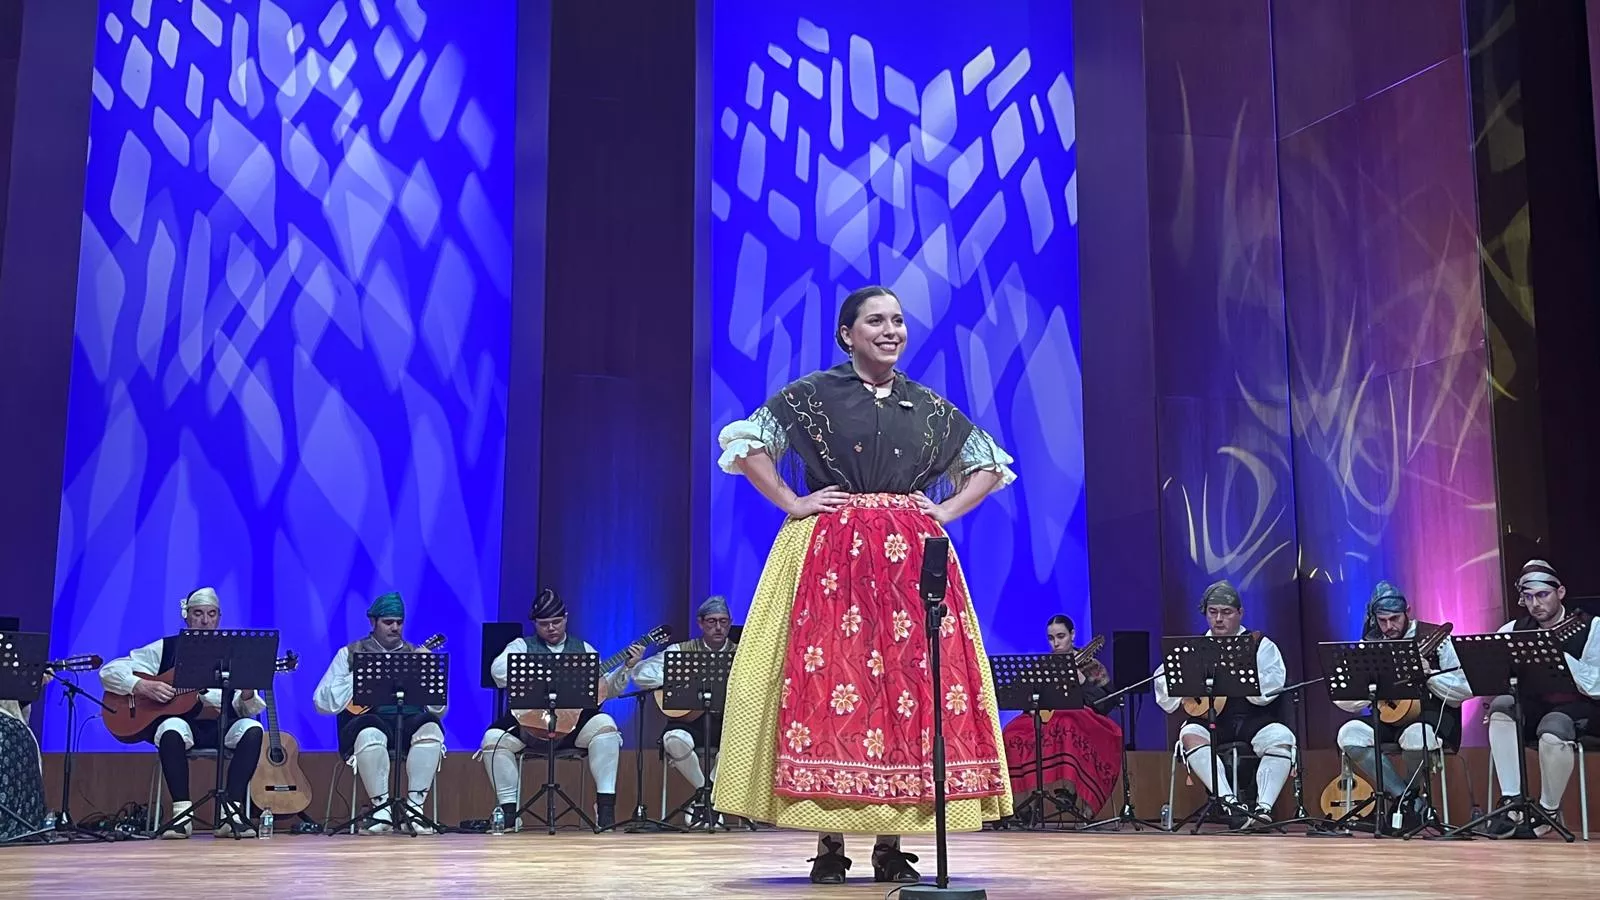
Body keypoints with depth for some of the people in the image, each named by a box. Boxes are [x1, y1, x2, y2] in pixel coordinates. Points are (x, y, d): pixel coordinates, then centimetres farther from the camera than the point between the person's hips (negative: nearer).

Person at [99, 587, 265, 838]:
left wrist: (247, 694, -17)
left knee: (252, 728, -29)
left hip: (220, 726, 2)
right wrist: (142, 687, -14)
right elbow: (108, 671, 3)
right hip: (181, 721, -2)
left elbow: (246, 709, 7)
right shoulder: (165, 649, 8)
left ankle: (231, 812, -28)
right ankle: (182, 813, -29)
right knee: (172, 728, -37)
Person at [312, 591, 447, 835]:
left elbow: (438, 709, 10)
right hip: (369, 718, -2)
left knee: (431, 729, -33)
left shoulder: (415, 654, 18)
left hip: (409, 721, 2)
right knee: (370, 735, -38)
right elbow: (322, 703, 3)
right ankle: (381, 809, -23)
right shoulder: (350, 653, 12)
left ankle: (414, 807, -25)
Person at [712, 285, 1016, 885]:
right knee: (828, 678, -9)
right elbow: (745, 444, 2)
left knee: (911, 682, -3)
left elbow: (989, 463, 21)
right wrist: (793, 503, -5)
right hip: (830, 554, -3)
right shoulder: (812, 395, 4)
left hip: (911, 559, 3)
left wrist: (945, 511, 7)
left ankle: (891, 844, 3)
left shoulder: (930, 406, 13)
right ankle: (829, 844, -4)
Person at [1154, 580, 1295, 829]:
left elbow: (1267, 691, -5)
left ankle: (1263, 808, -34)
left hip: (1253, 719, -1)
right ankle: (1229, 802, -39)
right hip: (1208, 721, 1)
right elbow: (1167, 700, 11)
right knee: (1190, 735, -31)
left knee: (1281, 738, -30)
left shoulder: (1260, 645, 12)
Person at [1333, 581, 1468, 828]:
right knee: (1349, 734, -23)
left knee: (1415, 737, -39)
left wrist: (1429, 674, -18)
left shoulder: (1435, 638, -2)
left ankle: (1410, 797, -5)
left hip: (1433, 714, -4)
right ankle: (1410, 803, -14)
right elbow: (1347, 701, 6)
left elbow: (1464, 691, -5)